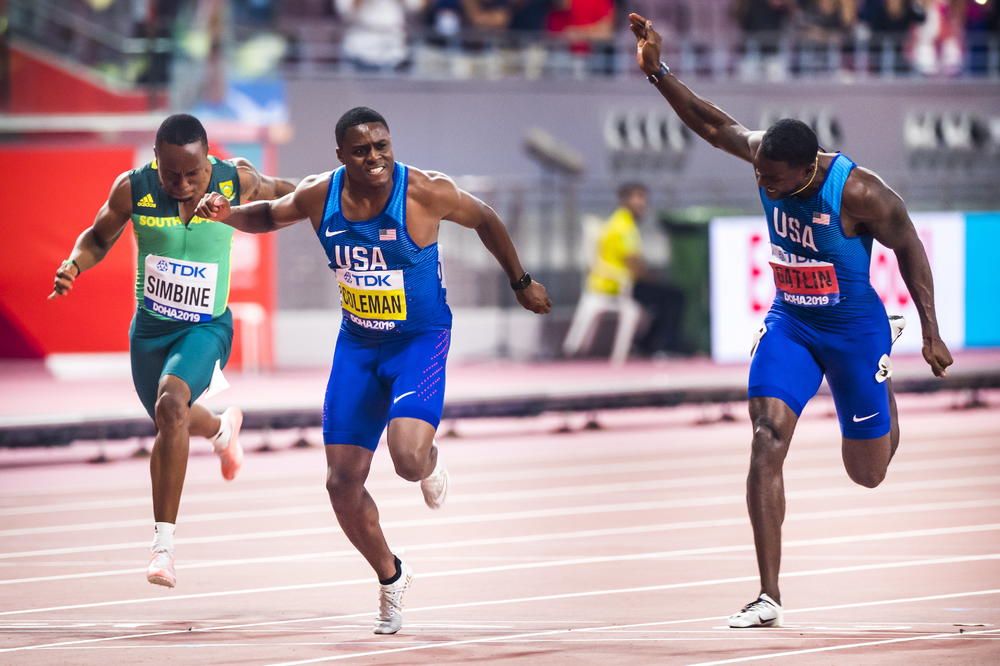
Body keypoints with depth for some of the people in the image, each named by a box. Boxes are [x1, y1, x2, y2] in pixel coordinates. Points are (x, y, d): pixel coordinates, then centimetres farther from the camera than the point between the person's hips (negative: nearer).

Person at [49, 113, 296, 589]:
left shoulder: (237, 182, -16)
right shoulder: (133, 188, -16)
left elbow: (282, 195, 6)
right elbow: (99, 237, 1)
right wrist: (74, 264, -19)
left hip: (206, 327, -3)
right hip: (150, 328, 3)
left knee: (170, 405, -29)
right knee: (172, 424, 23)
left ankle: (163, 546, -28)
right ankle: (221, 428, 64)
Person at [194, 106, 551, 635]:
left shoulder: (425, 192, -20)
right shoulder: (319, 195, -9)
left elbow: (485, 220, -2)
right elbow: (270, 215, 12)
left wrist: (521, 283, 10)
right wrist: (228, 214, -10)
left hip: (421, 339, -4)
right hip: (358, 343, 4)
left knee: (408, 457, -27)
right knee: (342, 482, 1)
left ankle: (430, 464, 14)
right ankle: (389, 577, 27)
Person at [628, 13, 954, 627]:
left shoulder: (858, 192, -26)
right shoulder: (767, 155, -13)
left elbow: (910, 249, -13)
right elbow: (714, 124, -1)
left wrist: (931, 335, -10)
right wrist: (657, 72, -12)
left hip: (855, 330, -3)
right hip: (789, 323, 4)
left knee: (868, 472, 12)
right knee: (767, 441, -18)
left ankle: (887, 378, 50)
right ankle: (769, 597, -15)